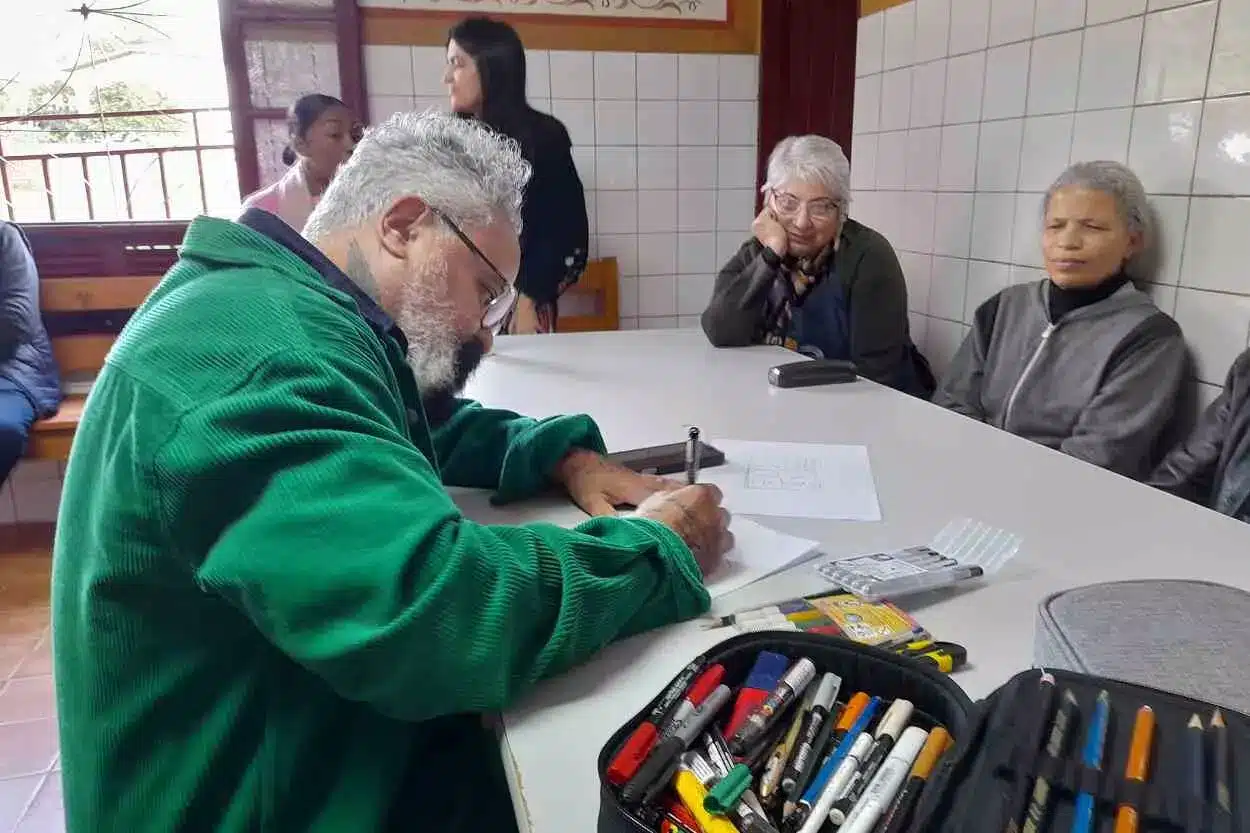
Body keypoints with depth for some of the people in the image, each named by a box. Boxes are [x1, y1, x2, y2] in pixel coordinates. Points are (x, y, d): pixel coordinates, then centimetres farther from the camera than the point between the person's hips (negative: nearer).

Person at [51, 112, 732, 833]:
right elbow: (434, 607, -39)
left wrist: (565, 455, 0)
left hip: (328, 737, 9)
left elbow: (429, 428, 19)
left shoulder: (279, 307, 6)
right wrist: (659, 549, -22)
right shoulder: (267, 345, -27)